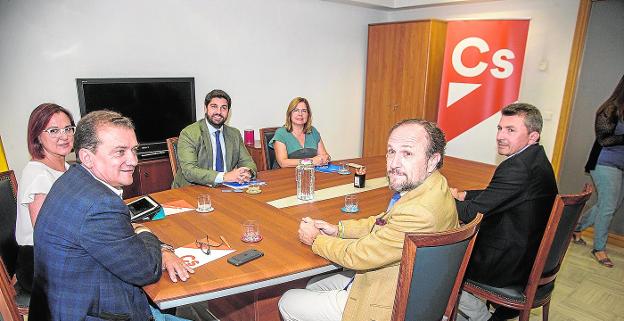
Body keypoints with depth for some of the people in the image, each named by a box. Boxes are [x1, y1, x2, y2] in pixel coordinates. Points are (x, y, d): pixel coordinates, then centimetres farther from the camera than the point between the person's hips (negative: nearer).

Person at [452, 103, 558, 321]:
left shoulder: (518, 167, -28)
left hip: (512, 267, -9)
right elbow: (494, 196, 15)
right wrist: (462, 195, 5)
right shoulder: (536, 159, 4)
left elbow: (471, 213, -23)